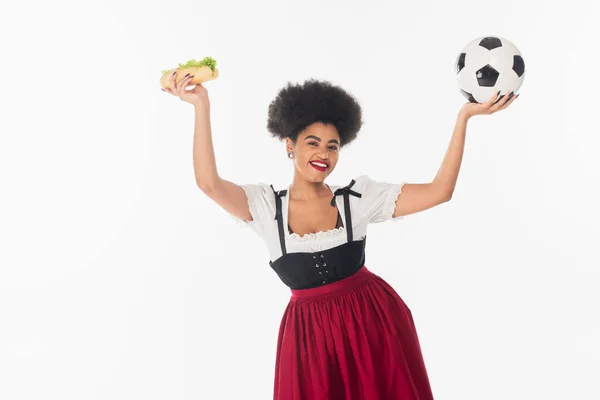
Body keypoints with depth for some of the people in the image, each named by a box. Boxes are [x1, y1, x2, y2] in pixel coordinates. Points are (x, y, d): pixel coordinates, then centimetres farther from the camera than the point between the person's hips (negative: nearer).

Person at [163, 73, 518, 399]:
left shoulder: (358, 196, -3)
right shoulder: (266, 205, -3)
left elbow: (439, 192, -8)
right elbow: (209, 183, -20)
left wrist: (464, 117, -12)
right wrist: (202, 106, -20)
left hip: (375, 321, 1)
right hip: (311, 333, 0)